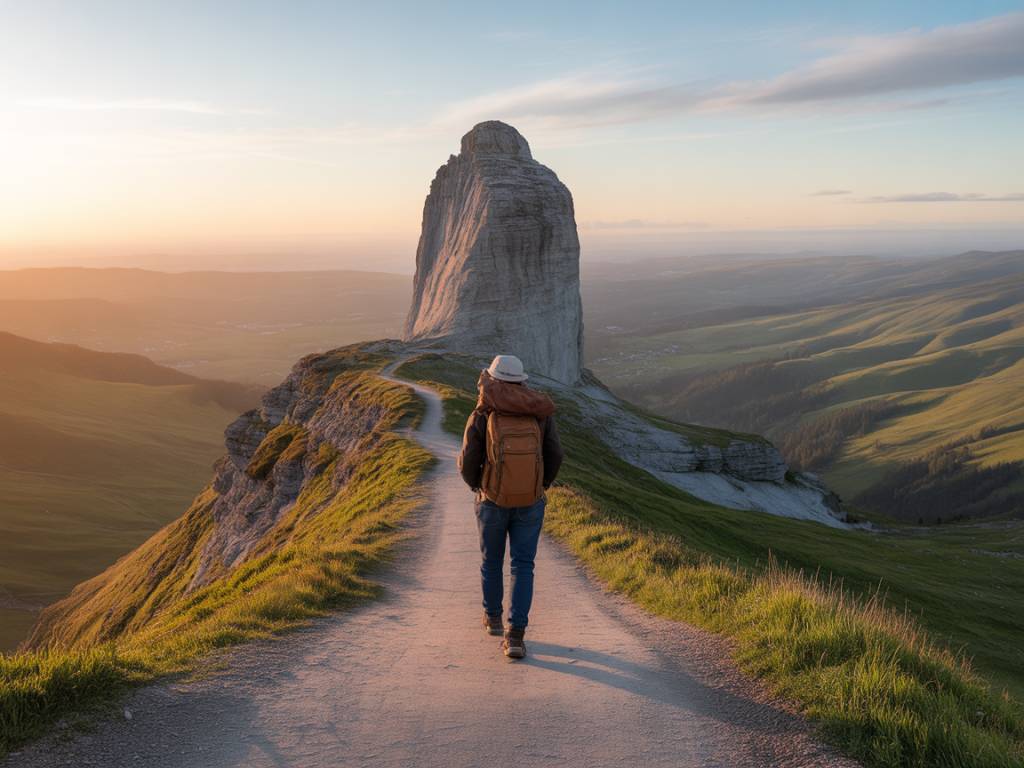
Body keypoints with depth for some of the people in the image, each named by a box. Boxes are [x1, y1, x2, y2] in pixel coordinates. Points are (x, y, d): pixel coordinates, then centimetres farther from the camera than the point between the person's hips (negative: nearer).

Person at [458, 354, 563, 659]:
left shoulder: (481, 415, -9)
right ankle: (515, 636, -7)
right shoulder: (541, 412, -2)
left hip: (493, 500, -1)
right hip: (530, 502, 1)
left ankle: (493, 617, 39)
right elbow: (554, 456, -1)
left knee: (491, 559, 22)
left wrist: (474, 484, 14)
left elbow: (468, 462, -9)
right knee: (522, 567, 5)